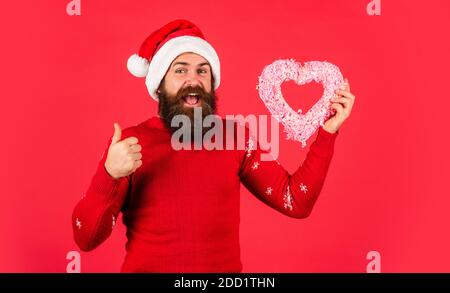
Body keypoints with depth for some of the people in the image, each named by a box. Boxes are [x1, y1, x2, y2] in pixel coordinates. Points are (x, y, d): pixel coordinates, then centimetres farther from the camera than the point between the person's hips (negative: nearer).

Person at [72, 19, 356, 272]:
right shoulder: (128, 142, -10)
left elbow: (296, 202, -6)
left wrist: (327, 132, -11)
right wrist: (109, 175, -29)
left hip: (225, 267, 2)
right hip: (145, 268, -1)